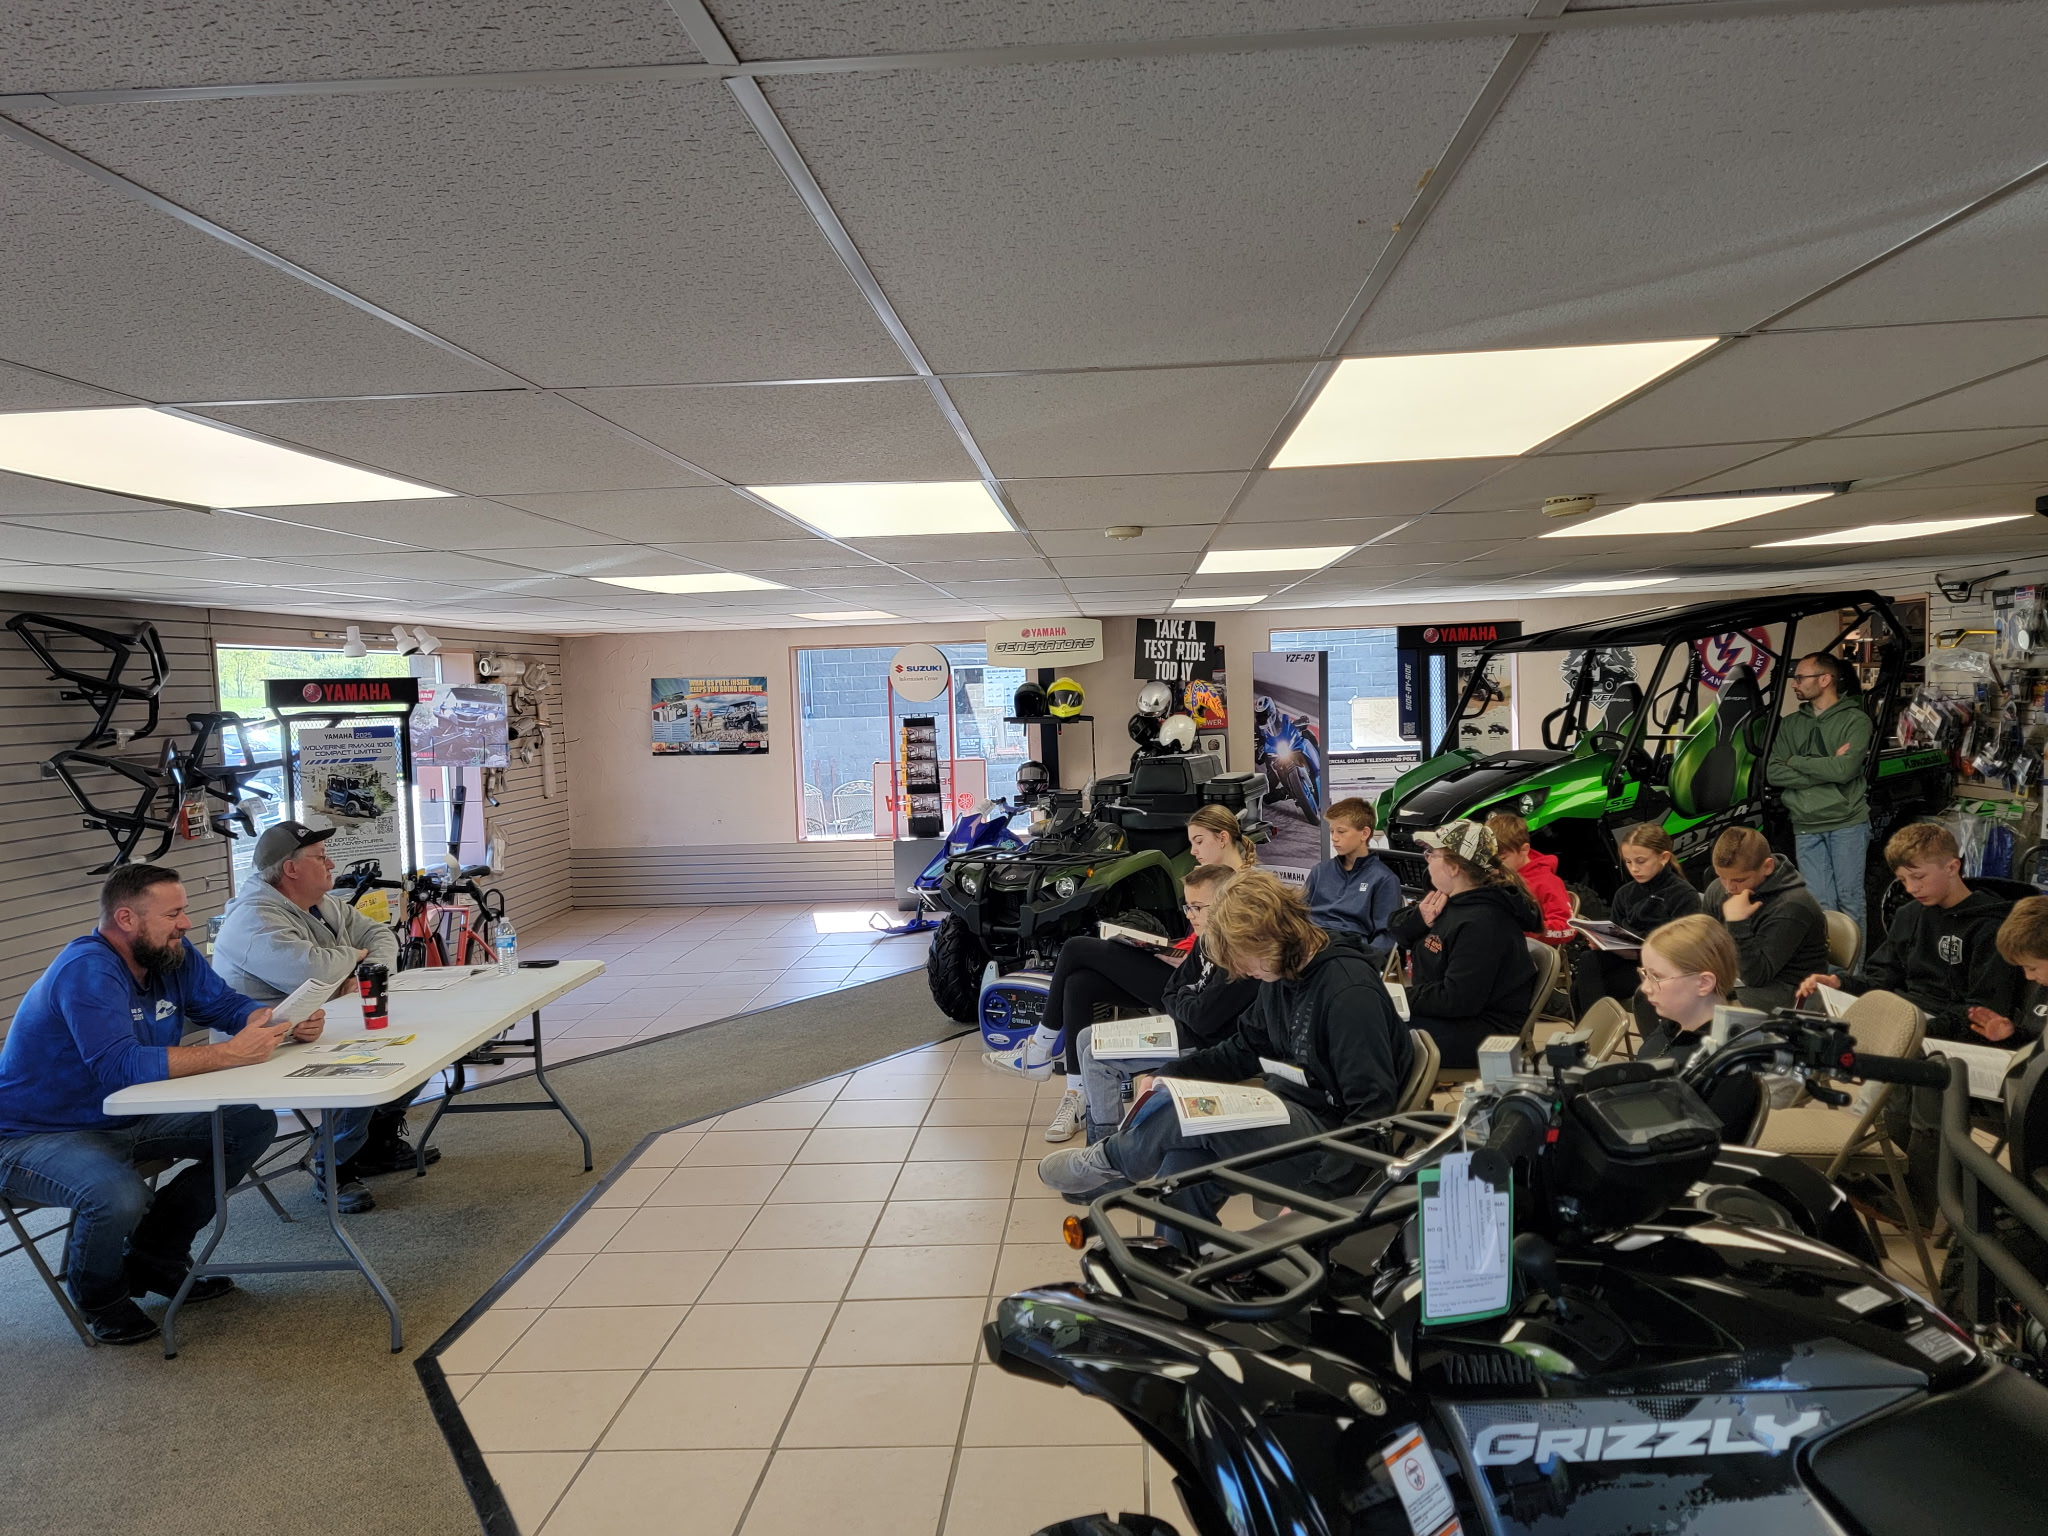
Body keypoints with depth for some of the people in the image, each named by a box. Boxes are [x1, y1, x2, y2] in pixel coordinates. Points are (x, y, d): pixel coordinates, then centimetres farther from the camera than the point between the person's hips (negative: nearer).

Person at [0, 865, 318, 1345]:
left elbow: (229, 1005, 4)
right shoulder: (87, 970, -27)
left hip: (125, 1119, 8)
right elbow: (120, 1067, -37)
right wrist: (229, 1054, -39)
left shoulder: (174, 957, -2)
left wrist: (286, 1022, -18)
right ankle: (100, 1297, 1)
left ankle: (155, 1256, 12)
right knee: (119, 1196, -37)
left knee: (252, 1124, -3)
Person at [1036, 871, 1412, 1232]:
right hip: (1290, 1112, 8)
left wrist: (1313, 1192, -27)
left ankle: (1109, 1160, 6)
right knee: (1185, 1157, -17)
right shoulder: (1282, 973, 5)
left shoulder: (1350, 990, -22)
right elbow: (1244, 1049, 16)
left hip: (1331, 1134, -8)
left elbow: (1373, 1109, -23)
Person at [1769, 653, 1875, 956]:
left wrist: (1796, 761, -3)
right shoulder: (1790, 724, 13)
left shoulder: (1855, 720, 0)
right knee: (1820, 905, 3)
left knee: (1849, 900, 1)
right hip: (1806, 826, 4)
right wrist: (1825, 768, -8)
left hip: (1847, 823, -3)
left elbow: (1845, 769, -15)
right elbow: (1774, 774, 1)